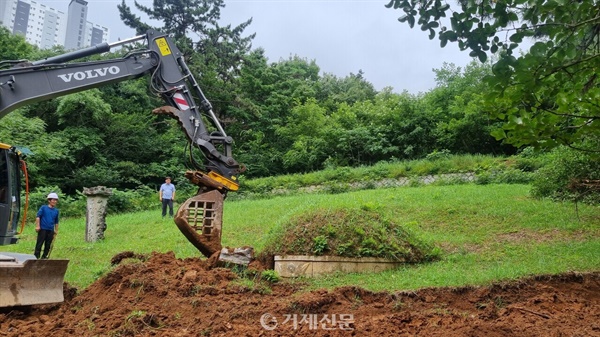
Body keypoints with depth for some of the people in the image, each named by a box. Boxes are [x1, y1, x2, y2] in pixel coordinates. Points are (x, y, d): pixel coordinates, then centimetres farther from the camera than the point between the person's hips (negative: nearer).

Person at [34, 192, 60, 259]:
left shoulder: (56, 211, 11)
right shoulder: (43, 207, 0)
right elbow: (38, 217, -2)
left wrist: (56, 230, 18)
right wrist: (37, 226, -9)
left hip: (51, 230, 4)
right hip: (43, 229, -4)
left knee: (48, 245, 8)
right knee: (39, 244, -2)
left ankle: (44, 257, 18)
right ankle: (36, 257, 3)